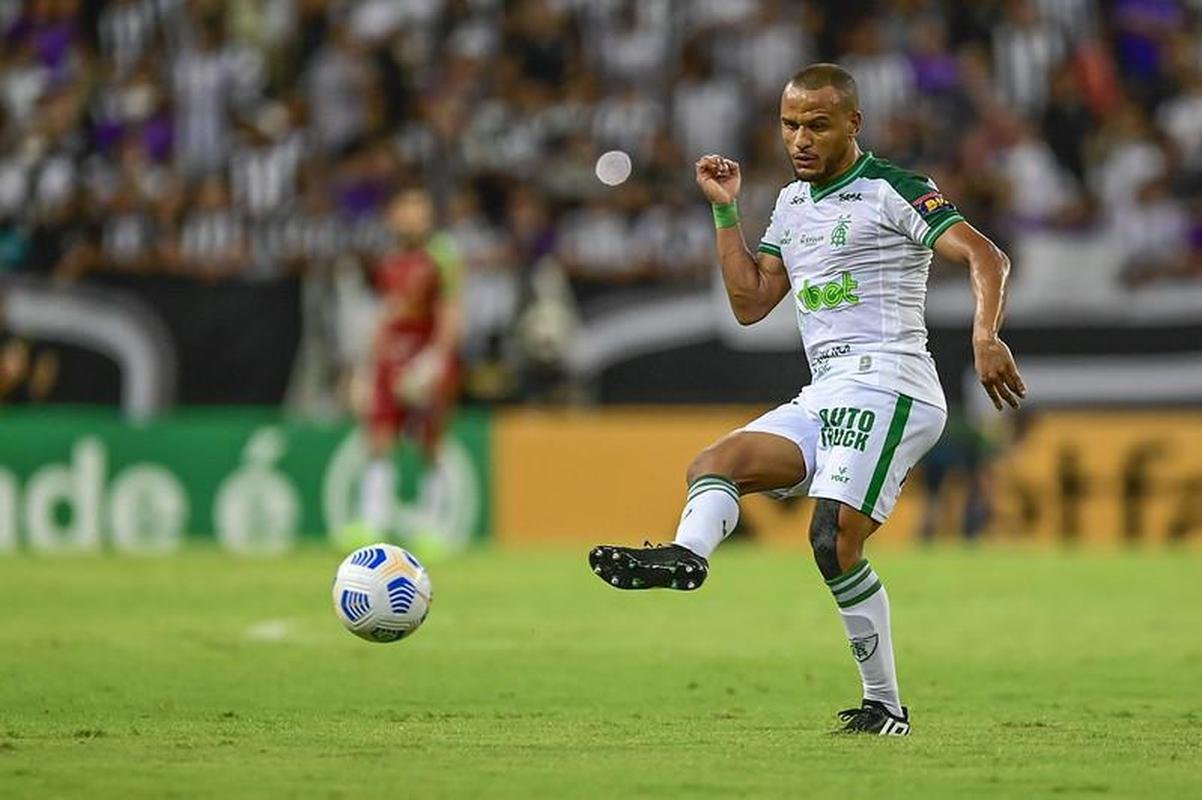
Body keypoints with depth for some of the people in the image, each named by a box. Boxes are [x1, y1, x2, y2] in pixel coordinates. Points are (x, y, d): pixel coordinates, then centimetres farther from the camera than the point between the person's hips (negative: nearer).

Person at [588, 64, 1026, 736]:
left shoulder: (892, 191, -4)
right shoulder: (793, 202, 20)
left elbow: (986, 257, -14)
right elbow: (751, 303, 21)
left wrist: (985, 337, -32)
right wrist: (726, 210, 14)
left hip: (885, 384, -8)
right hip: (823, 397, 8)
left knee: (834, 538, -22)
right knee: (716, 463, -10)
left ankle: (886, 705, -18)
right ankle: (688, 554, -39)